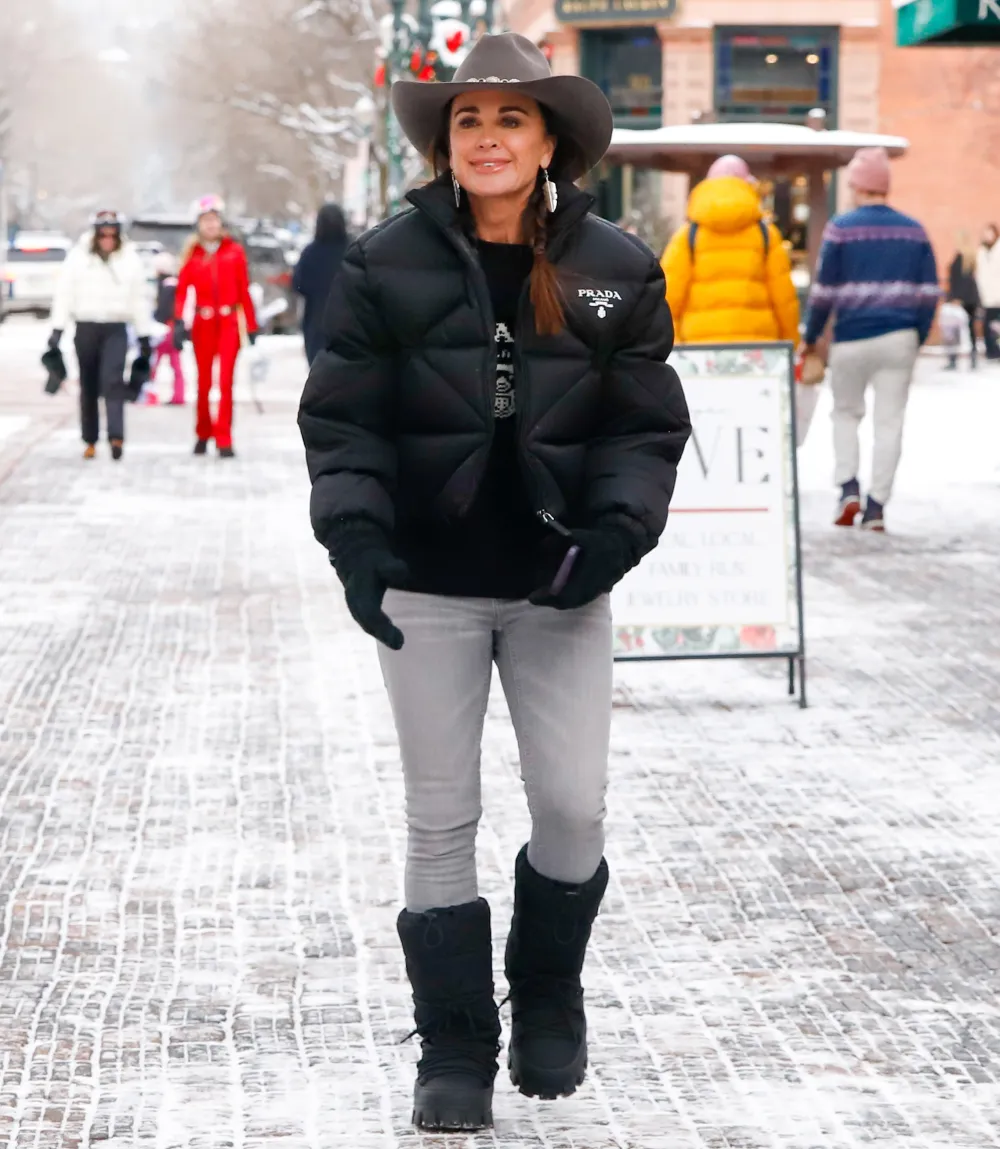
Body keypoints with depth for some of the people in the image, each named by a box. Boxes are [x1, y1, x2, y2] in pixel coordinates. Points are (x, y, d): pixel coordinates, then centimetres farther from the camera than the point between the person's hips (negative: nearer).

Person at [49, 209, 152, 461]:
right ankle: (90, 441, 16)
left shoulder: (130, 259, 4)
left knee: (113, 381, -17)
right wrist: (57, 329, -7)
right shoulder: (78, 257, 2)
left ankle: (116, 437, -25)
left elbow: (139, 299, 7)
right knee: (89, 386, 7)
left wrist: (144, 336, 7)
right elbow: (64, 294, 0)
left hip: (116, 329, -1)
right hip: (86, 327, 1)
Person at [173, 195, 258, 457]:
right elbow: (182, 290, -1)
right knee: (204, 382, 7)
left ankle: (224, 441, -11)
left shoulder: (234, 251, 4)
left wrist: (251, 325, 4)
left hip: (229, 322, -1)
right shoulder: (192, 254, 4)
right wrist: (179, 323, -14)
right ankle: (203, 434, 24)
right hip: (203, 323, 1)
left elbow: (244, 291, 6)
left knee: (226, 381, -10)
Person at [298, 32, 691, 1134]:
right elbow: (342, 421, -3)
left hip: (559, 588, 1)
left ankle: (547, 993, 30)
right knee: (443, 822, 5)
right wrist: (355, 534, -18)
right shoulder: (387, 265, -4)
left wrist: (614, 531, -16)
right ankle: (455, 1051, 18)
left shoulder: (615, 269, -1)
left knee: (574, 811, 0)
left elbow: (646, 426, 1)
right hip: (430, 587, -1)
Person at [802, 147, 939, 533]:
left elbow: (824, 291, -3)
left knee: (846, 413, 17)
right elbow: (929, 292, 5)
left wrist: (811, 338, 8)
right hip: (899, 340, 2)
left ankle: (849, 487, 1)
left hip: (852, 340, -2)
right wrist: (919, 338, 16)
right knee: (890, 421, 4)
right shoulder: (913, 231, 6)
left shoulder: (841, 229, -4)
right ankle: (877, 507, 0)